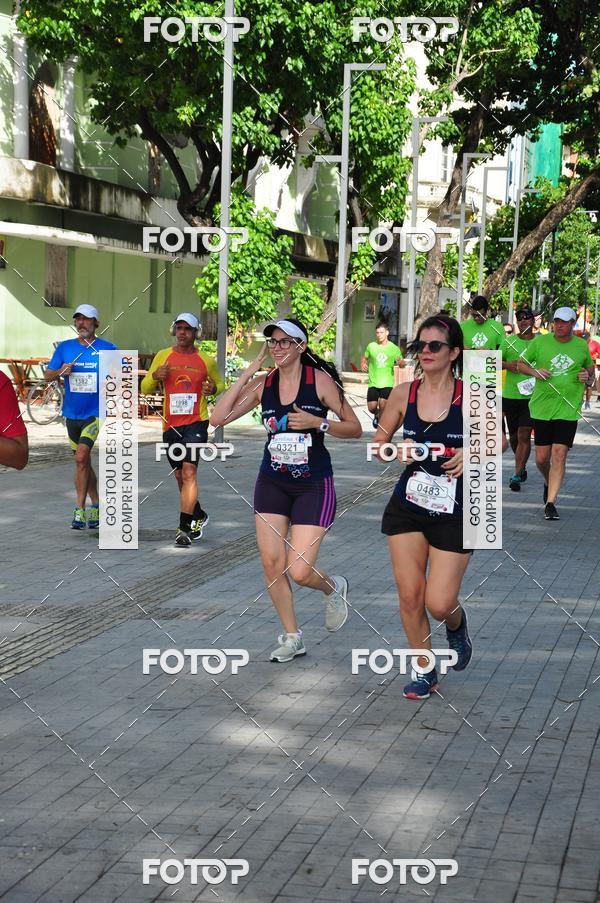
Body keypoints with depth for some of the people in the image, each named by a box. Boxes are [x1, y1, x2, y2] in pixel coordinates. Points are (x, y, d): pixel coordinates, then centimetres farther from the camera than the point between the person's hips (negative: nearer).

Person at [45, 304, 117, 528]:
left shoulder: (107, 348, -2)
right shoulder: (64, 347, 5)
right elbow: (47, 376, 6)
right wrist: (61, 371, -13)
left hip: (96, 412, -4)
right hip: (72, 414, 4)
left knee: (81, 457, -18)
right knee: (83, 461, 12)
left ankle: (80, 509, -14)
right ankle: (96, 505, 26)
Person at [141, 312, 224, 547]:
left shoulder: (206, 360, 2)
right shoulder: (163, 356, 6)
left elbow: (220, 383, 18)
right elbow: (145, 389, 10)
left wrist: (214, 389, -6)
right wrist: (155, 376, -11)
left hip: (196, 422, -4)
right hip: (171, 424, 4)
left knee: (189, 472, -16)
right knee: (180, 475, 15)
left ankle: (185, 528, -17)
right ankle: (198, 517, 37)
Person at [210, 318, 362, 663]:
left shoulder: (320, 380, -9)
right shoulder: (263, 384, 1)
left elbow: (355, 429, -4)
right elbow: (218, 418, -7)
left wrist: (318, 422, -20)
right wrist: (246, 374, -9)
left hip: (314, 486, -4)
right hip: (273, 483, 4)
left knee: (299, 572, -11)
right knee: (271, 562, -1)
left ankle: (334, 588, 25)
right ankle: (293, 638, 17)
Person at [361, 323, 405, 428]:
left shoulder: (394, 348, -1)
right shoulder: (371, 346, 3)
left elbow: (402, 363, 2)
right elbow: (364, 358, 18)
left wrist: (401, 362, -22)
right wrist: (363, 364, -4)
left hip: (387, 383, -2)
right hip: (373, 383, 2)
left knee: (383, 405, -14)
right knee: (371, 408, 0)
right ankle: (376, 415, 35)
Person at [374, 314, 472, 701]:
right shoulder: (404, 394, -2)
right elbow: (378, 443, 9)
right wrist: (398, 450, -12)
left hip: (454, 511, -3)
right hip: (407, 506, 3)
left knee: (439, 603, -6)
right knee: (410, 596, 2)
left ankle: (457, 624, 32)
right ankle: (424, 671, 22)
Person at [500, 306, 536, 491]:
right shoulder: (509, 341, 6)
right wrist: (506, 365, -16)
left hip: (532, 396, -2)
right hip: (510, 395, 2)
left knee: (524, 435, -11)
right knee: (513, 436, 12)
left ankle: (517, 476, -10)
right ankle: (522, 466, 37)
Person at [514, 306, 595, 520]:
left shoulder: (582, 346, 6)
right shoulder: (540, 342, 2)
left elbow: (590, 368, 21)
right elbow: (519, 364, 10)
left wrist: (588, 378, -2)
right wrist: (534, 371, -9)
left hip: (568, 409, -1)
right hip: (542, 407, 1)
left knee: (559, 455, -10)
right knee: (541, 458, 6)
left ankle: (550, 502, -6)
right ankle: (549, 483, 38)